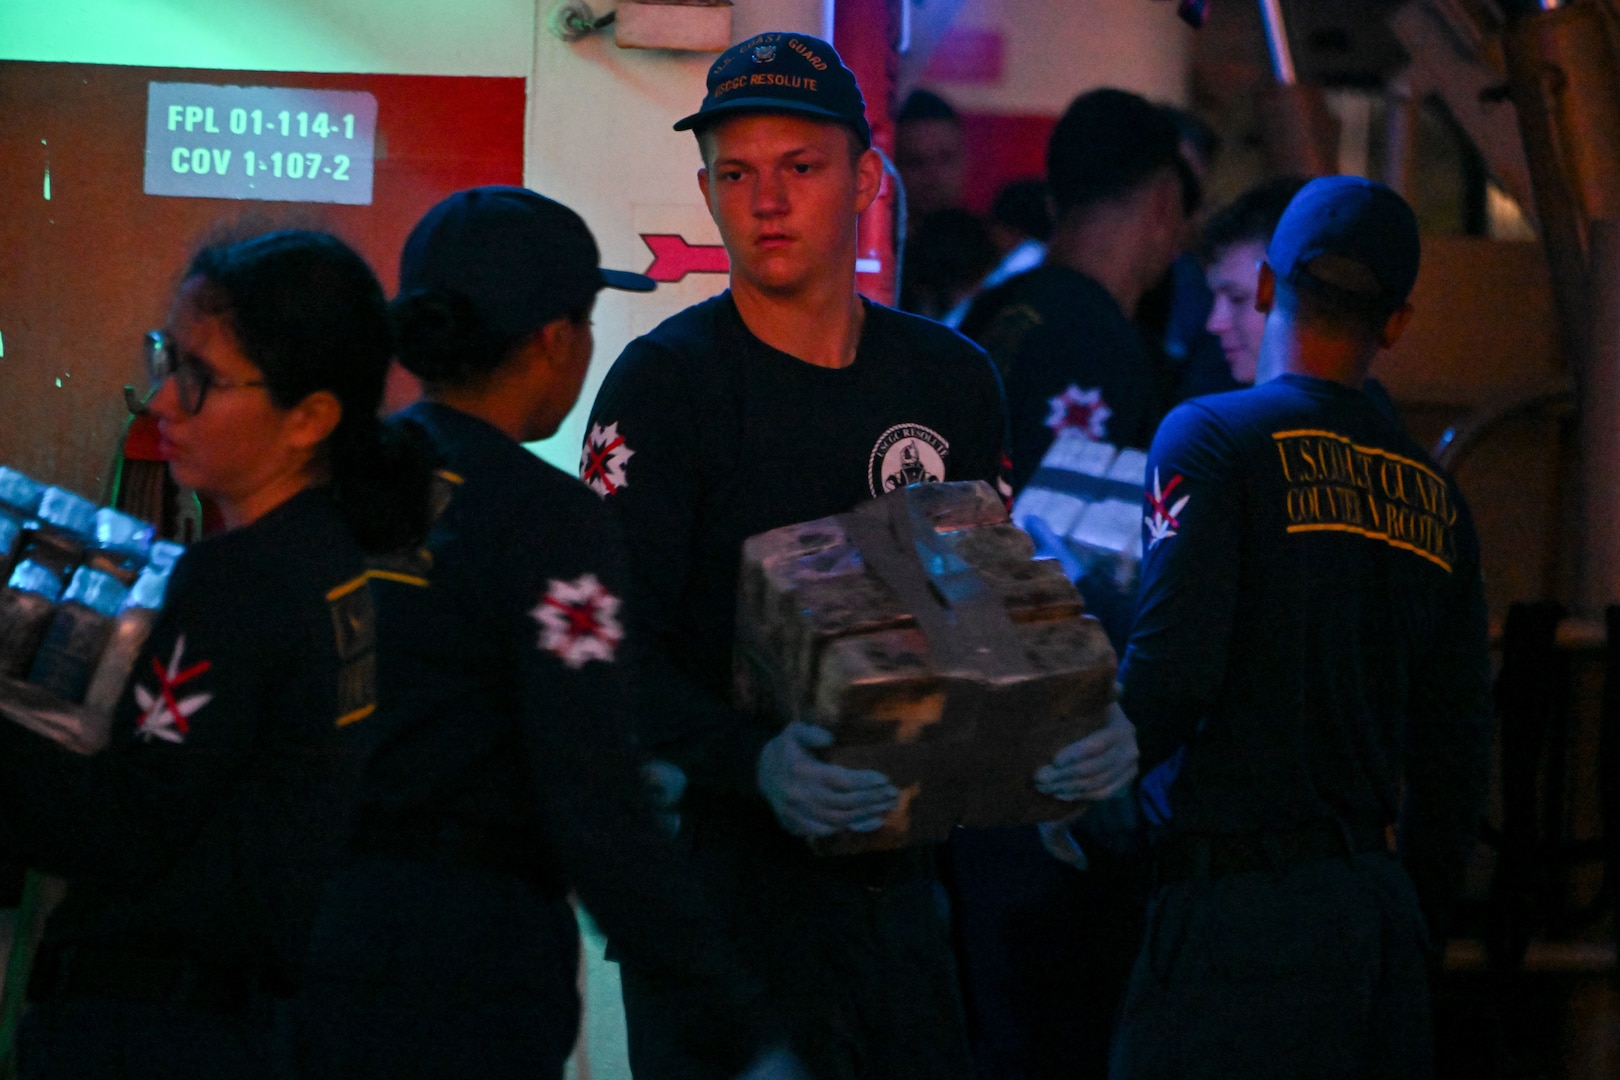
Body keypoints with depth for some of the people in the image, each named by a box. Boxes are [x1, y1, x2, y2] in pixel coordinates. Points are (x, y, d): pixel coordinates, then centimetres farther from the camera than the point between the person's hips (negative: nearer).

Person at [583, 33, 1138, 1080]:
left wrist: (1071, 732, -7)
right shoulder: (665, 380, -6)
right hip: (719, 867, -5)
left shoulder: (950, 377, 9)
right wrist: (753, 762, -31)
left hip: (893, 876, 5)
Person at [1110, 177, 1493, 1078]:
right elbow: (1458, 743, 15)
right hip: (1377, 896, 6)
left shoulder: (1214, 438, -4)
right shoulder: (1436, 493, 12)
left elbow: (1173, 667, -15)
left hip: (1244, 900, -6)